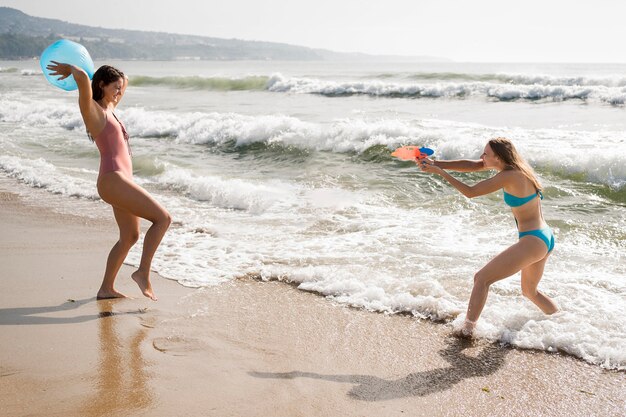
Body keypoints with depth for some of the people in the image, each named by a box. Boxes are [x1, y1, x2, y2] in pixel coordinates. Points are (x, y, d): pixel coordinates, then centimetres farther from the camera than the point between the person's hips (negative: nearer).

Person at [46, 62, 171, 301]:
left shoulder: (107, 108, 18)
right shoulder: (91, 108, -8)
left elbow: (124, 81, 33)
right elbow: (82, 78, -27)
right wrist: (70, 69, -5)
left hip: (121, 182, 10)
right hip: (113, 181, -10)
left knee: (130, 237, 17)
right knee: (163, 218, -10)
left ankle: (106, 288, 24)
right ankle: (143, 272, -6)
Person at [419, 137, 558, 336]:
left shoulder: (509, 176, -20)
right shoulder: (515, 164, 5)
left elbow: (470, 192, -16)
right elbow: (472, 165, 5)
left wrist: (439, 171, -12)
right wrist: (436, 163, -3)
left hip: (533, 241, -10)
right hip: (546, 238, 10)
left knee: (482, 278, -6)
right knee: (530, 291, 28)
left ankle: (467, 328, -6)